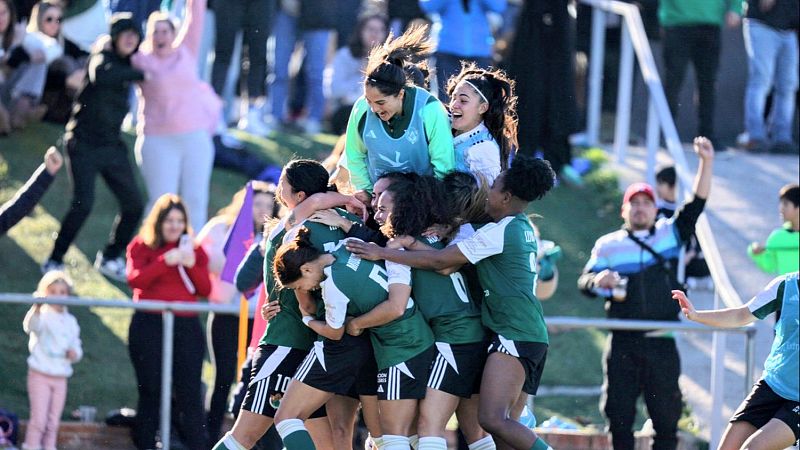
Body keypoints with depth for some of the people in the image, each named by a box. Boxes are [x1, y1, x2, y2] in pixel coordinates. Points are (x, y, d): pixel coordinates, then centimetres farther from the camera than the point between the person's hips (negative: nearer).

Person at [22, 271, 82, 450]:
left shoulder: (70, 321, 9)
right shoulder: (43, 315, -10)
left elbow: (76, 346, 18)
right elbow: (31, 326, -34)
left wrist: (75, 353, -8)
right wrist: (36, 308, -55)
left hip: (60, 377, 5)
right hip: (40, 374, -5)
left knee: (53, 420, 10)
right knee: (39, 418, -8)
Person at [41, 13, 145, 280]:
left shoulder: (127, 64, 10)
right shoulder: (103, 58, -11)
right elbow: (101, 75, -34)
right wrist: (140, 75, -33)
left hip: (112, 146, 7)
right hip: (84, 144, -7)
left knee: (133, 205, 2)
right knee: (83, 204, -17)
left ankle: (110, 259, 19)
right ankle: (54, 262, -3)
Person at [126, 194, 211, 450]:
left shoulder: (195, 251, 12)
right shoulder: (141, 246, 6)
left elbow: (205, 290, 4)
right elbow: (134, 279, -11)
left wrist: (192, 265, -13)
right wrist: (165, 262, -21)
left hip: (186, 326, 1)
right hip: (149, 325, -1)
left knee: (190, 391, -4)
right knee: (150, 390, 4)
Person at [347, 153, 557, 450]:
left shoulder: (499, 232, -11)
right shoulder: (524, 229, 17)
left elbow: (440, 261, -11)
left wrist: (381, 253, -8)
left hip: (512, 334, -10)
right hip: (534, 337, 10)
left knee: (493, 419, -19)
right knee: (505, 424, 5)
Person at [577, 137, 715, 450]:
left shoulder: (670, 233, 11)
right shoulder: (608, 245, 11)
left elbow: (697, 205, 3)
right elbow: (584, 282, 8)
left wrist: (706, 163, -8)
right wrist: (598, 280, -16)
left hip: (662, 342, 0)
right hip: (623, 342, 0)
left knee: (666, 412, 2)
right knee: (618, 410, 1)